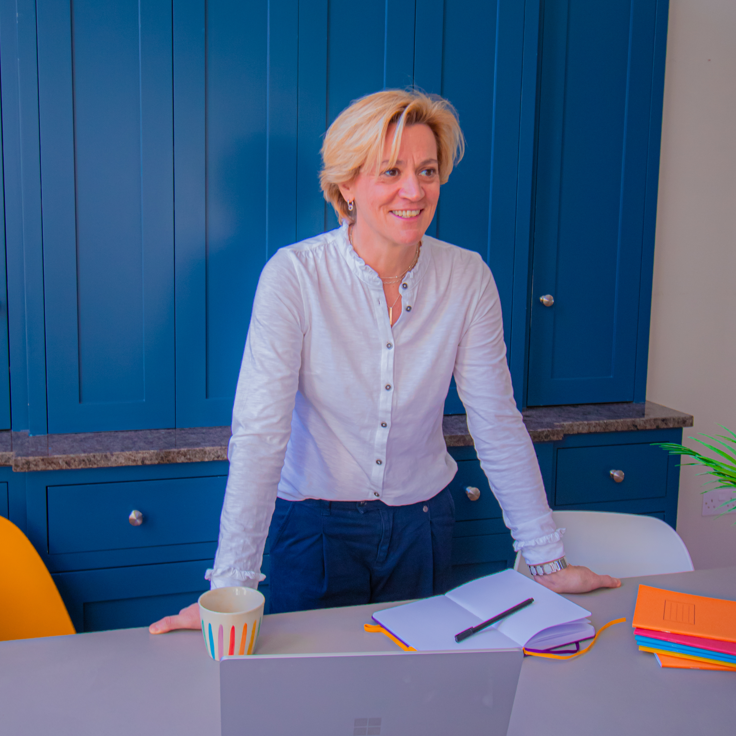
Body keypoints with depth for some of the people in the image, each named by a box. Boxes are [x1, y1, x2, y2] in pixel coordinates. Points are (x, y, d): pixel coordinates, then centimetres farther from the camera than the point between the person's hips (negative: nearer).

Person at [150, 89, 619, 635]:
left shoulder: (467, 278, -10)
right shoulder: (294, 277, -19)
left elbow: (499, 424, -6)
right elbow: (259, 433, -22)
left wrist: (548, 561, -6)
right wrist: (231, 587, -26)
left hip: (423, 523, 3)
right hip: (317, 524, -2)